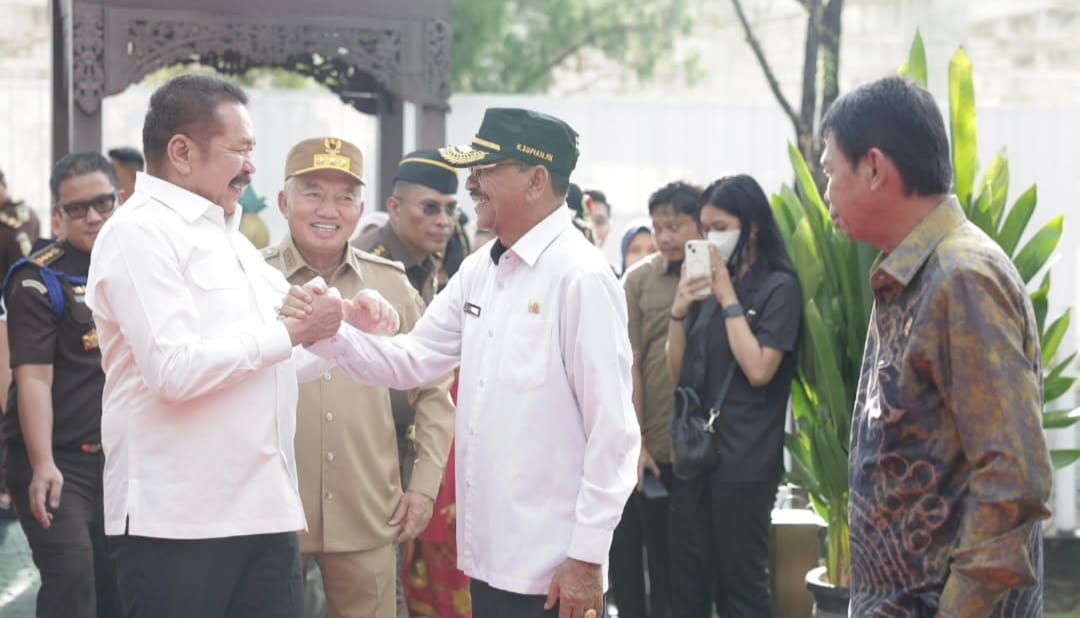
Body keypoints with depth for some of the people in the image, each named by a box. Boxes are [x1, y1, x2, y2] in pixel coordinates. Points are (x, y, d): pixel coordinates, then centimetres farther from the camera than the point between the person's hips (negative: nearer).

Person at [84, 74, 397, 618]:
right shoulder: (139, 232, -9)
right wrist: (291, 332, -13)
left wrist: (349, 327, 11)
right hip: (177, 522, -8)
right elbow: (174, 370, -22)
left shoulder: (229, 237, 19)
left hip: (263, 512, 8)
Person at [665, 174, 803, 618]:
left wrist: (729, 298, -13)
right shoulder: (709, 286, 11)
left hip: (744, 457, -6)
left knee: (741, 582, 2)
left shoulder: (779, 287, -7)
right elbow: (678, 372, 12)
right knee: (687, 580, 9)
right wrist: (680, 311, -3)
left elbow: (759, 369, -17)